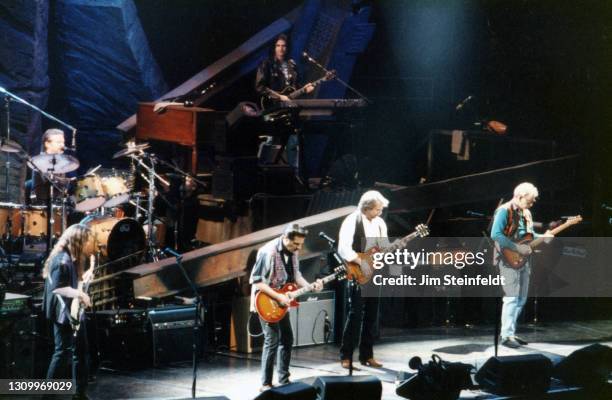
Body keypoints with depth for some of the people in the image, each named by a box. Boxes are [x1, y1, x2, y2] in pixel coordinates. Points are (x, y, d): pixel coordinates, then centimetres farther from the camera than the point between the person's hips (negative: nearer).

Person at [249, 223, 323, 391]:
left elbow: (295, 275, 13)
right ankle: (266, 384, -6)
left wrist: (310, 286, -6)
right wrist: (278, 297, -26)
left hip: (281, 302, 9)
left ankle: (283, 380, 21)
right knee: (272, 341, -13)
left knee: (287, 339, 11)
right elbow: (256, 281, -24)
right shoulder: (268, 252, -25)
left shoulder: (293, 251, 1)